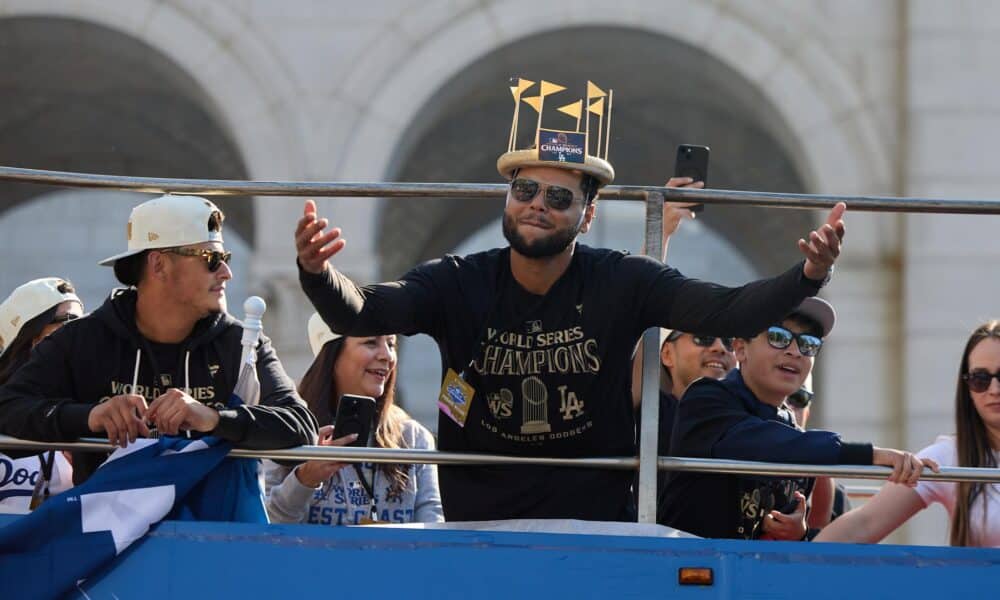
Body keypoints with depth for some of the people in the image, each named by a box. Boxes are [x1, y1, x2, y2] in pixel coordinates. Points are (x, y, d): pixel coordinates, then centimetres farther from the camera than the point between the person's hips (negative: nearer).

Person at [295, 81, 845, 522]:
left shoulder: (620, 285, -7)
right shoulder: (460, 285, -5)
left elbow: (727, 312, -18)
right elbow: (361, 314, -18)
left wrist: (807, 277, -36)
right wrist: (317, 273, -41)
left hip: (596, 524, -1)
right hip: (479, 524, 1)